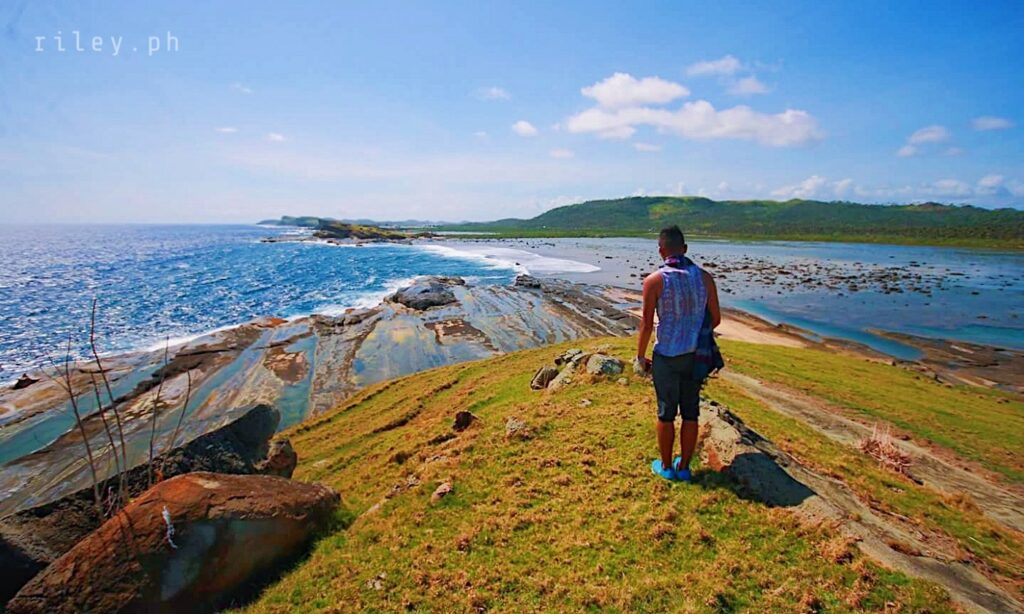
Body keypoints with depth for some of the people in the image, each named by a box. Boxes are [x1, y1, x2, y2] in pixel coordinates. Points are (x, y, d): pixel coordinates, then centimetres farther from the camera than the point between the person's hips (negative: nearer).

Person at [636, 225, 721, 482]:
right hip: (696, 356, 3)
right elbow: (715, 318, 4)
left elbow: (646, 325, -12)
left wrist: (640, 356, 2)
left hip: (666, 357, -3)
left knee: (666, 414, 11)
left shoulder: (654, 280, -13)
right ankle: (684, 467, 28)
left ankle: (666, 467, 26)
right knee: (690, 413, 14)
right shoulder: (704, 277, -3)